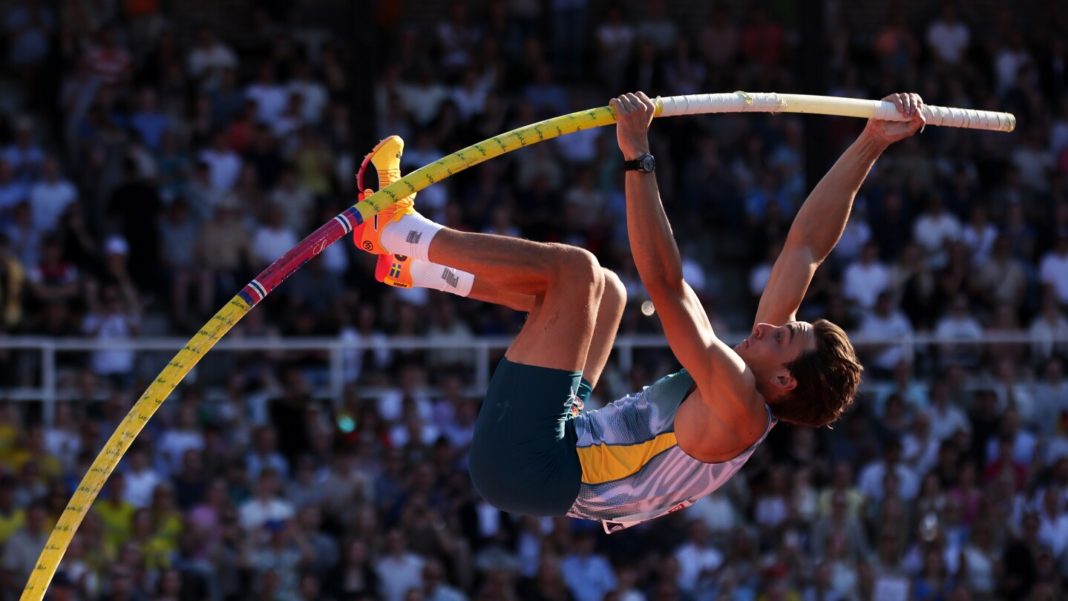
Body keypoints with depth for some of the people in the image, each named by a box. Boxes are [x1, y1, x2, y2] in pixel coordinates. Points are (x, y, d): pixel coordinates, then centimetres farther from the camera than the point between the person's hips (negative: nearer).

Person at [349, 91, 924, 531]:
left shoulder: (740, 410, -19)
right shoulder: (750, 385, 5)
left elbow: (665, 282, -29)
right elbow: (806, 247, 9)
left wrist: (637, 156, -31)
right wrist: (870, 145, 8)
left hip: (524, 463, -10)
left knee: (574, 267, -16)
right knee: (603, 287, 23)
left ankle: (399, 229, -3)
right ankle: (415, 267, 18)